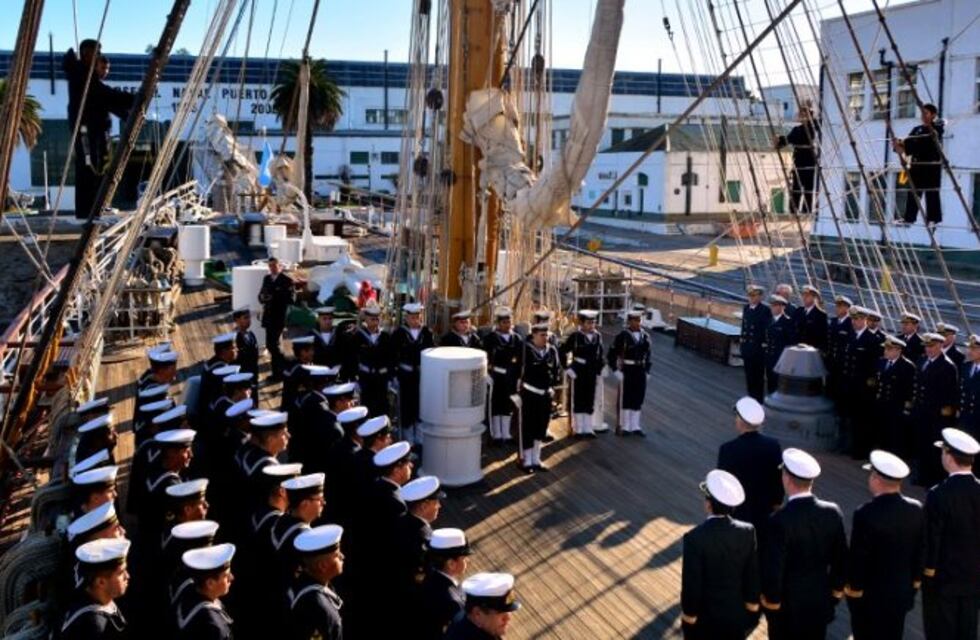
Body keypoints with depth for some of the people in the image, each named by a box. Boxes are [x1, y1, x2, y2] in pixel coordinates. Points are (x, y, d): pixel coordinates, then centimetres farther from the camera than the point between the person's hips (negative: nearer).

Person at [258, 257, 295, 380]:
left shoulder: (287, 280, -8)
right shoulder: (267, 278, 13)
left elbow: (291, 299, -15)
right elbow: (261, 294, 17)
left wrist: (274, 297, -23)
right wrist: (262, 297, -7)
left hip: (279, 317, -7)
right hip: (269, 316, 7)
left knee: (272, 344, -12)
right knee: (272, 344, 11)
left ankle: (277, 372, -2)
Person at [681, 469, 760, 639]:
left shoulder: (694, 538, -27)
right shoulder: (747, 532, -14)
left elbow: (691, 582, -21)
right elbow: (753, 575, -4)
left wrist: (688, 615, -7)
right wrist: (752, 605, 10)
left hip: (704, 613, -4)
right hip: (736, 611, 4)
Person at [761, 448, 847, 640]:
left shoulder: (781, 520, -26)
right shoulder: (832, 512, -10)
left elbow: (773, 566, -21)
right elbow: (841, 556, 1)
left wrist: (771, 599, -6)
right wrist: (837, 588, 15)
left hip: (787, 603, -5)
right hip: (820, 600, 5)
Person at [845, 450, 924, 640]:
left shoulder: (866, 513, -25)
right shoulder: (916, 509, -7)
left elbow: (858, 556, -18)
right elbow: (920, 551, 2)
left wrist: (853, 588, -4)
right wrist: (914, 580, 16)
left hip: (868, 595, -5)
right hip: (902, 592, 5)